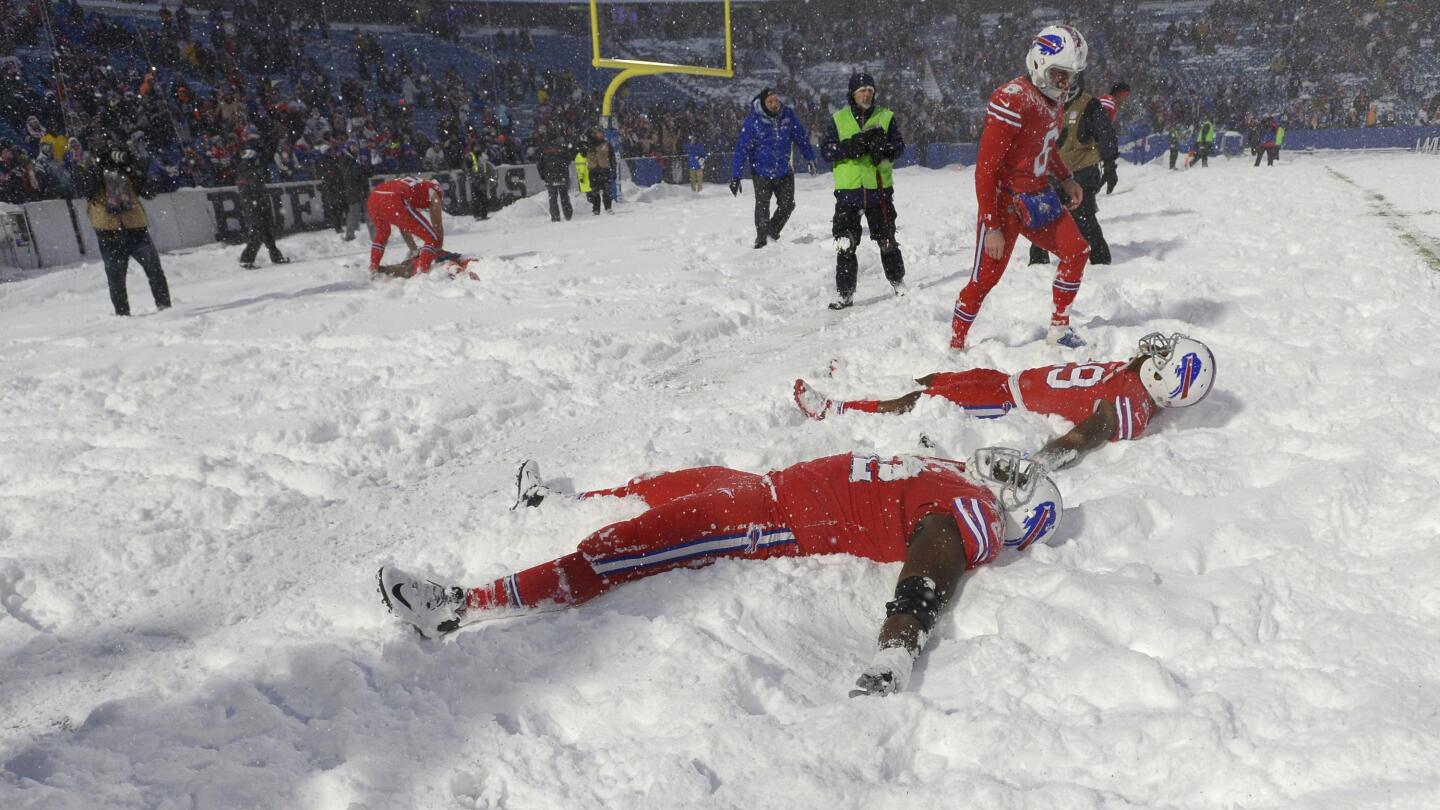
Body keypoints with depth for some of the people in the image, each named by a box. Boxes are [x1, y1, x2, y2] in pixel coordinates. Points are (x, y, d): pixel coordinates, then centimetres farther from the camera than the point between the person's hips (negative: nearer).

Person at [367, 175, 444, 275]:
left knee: (382, 233, 40)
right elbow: (438, 227, 19)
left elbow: (404, 227, 39)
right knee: (433, 238, 3)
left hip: (373, 199, 8)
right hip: (393, 202, -8)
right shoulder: (433, 191, 21)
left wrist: (414, 250, 44)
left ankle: (373, 270, 40)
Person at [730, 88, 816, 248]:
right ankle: (761, 240, 23)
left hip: (784, 171, 3)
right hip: (762, 173, -3)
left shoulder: (788, 115, -8)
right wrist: (735, 176, -18)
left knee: (788, 205, 8)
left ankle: (773, 231, 32)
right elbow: (742, 149, -16)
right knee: (762, 208, 5)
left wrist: (810, 158, 9)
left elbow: (801, 137, 5)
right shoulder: (753, 121, -17)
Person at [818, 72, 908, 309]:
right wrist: (851, 145, -21)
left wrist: (884, 146, -23)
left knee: (887, 240, 10)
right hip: (848, 190, 0)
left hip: (879, 188, 0)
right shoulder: (838, 119, 5)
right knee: (845, 245, -2)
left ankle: (898, 282, 27)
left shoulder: (886, 117, 6)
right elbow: (826, 149, -3)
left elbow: (900, 145, 0)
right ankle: (844, 292, 5)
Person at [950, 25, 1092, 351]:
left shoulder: (1054, 100, 5)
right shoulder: (1012, 101, -22)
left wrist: (1066, 179, 14)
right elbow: (985, 169, -23)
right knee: (985, 278, -6)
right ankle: (955, 345, 10)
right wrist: (991, 227, -24)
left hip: (1039, 196, 9)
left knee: (1077, 252, 7)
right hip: (1004, 202, -8)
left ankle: (1059, 329, 21)